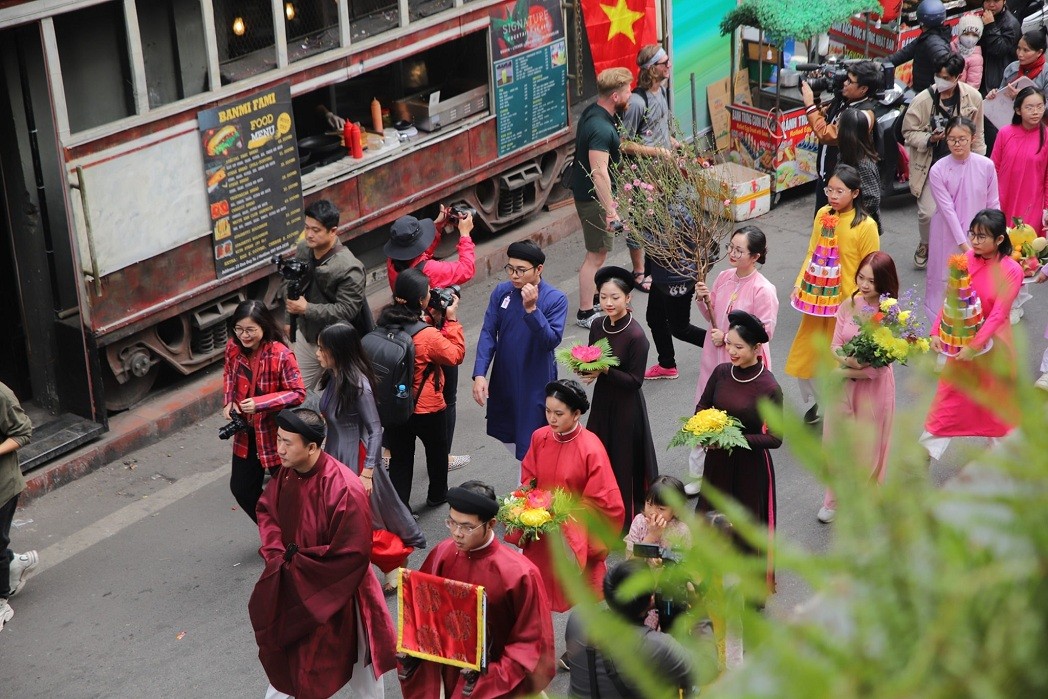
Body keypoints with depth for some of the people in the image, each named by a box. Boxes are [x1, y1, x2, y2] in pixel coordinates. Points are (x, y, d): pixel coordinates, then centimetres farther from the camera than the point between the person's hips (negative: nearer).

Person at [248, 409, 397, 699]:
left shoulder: (344, 489, -32)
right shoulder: (287, 474, -9)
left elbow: (352, 554, -28)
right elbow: (266, 510, 9)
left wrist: (297, 562, -18)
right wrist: (276, 551, -8)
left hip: (331, 594, -7)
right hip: (290, 586, 7)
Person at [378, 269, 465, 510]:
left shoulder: (385, 323, -13)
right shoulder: (429, 336, -28)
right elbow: (456, 355, -12)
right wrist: (452, 320, -9)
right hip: (427, 410, -4)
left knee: (400, 458, 14)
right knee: (437, 450, 24)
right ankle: (437, 495, 45)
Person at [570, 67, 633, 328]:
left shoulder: (593, 112, 4)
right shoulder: (601, 128, -29)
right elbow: (599, 172, -32)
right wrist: (610, 210, -29)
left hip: (585, 190, 10)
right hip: (593, 198, -10)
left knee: (599, 250, 24)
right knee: (597, 254, -2)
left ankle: (594, 294, 40)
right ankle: (585, 313, 5)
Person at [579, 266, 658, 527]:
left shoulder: (636, 336, -20)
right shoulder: (598, 327, 0)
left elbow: (635, 380, -18)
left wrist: (604, 370, -26)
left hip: (626, 407, -6)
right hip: (602, 400, 6)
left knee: (624, 461, 4)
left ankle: (628, 517, 20)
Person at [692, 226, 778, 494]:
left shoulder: (763, 290, -20)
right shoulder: (723, 277, 1)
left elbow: (766, 331, -18)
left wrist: (727, 337, -18)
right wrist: (704, 301, -8)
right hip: (714, 359, 7)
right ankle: (697, 475, 30)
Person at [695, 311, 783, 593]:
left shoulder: (769, 388, -19)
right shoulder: (721, 372, -6)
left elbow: (775, 438, -18)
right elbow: (702, 406, 10)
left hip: (750, 464, -5)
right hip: (718, 460, 5)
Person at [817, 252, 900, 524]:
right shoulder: (849, 305, -4)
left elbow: (879, 367, -18)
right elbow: (835, 346, -2)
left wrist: (846, 370, -15)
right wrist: (849, 359, -21)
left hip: (873, 387, -4)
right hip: (843, 386, 4)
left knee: (866, 448, 10)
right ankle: (835, 499, 34)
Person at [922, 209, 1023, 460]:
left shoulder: (1011, 270, -20)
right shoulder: (967, 258, -10)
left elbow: (998, 314, -22)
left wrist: (975, 345, -26)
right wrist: (936, 332, -16)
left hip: (993, 339, -3)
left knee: (998, 395, 16)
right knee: (950, 392, 11)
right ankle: (928, 446, 19)